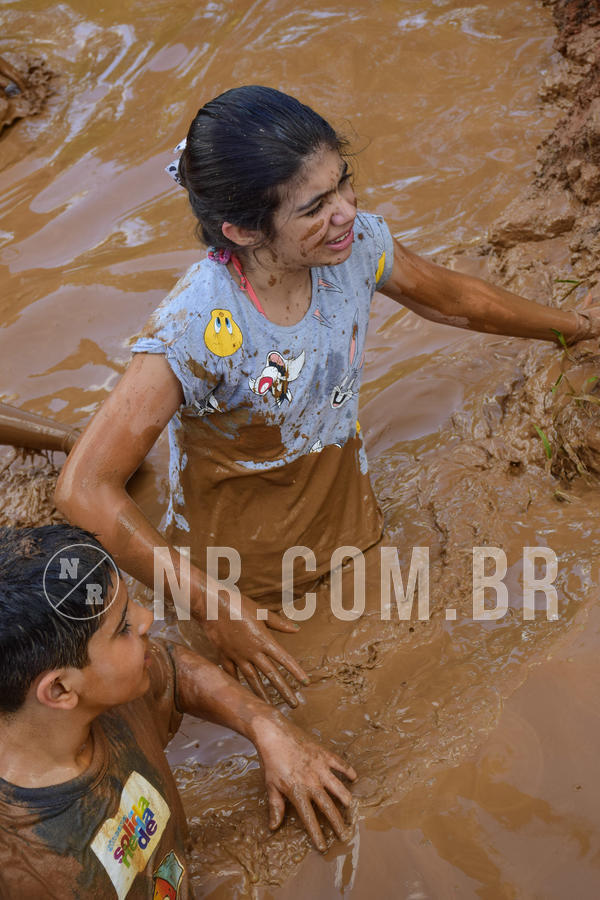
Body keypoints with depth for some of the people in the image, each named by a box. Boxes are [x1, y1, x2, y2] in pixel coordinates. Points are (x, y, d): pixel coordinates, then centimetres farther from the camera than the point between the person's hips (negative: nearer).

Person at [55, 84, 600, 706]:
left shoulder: (357, 243, -20)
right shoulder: (197, 327, -38)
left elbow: (450, 297, 3)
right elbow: (85, 490, -39)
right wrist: (214, 608, -34)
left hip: (344, 512, 5)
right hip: (236, 556, -5)